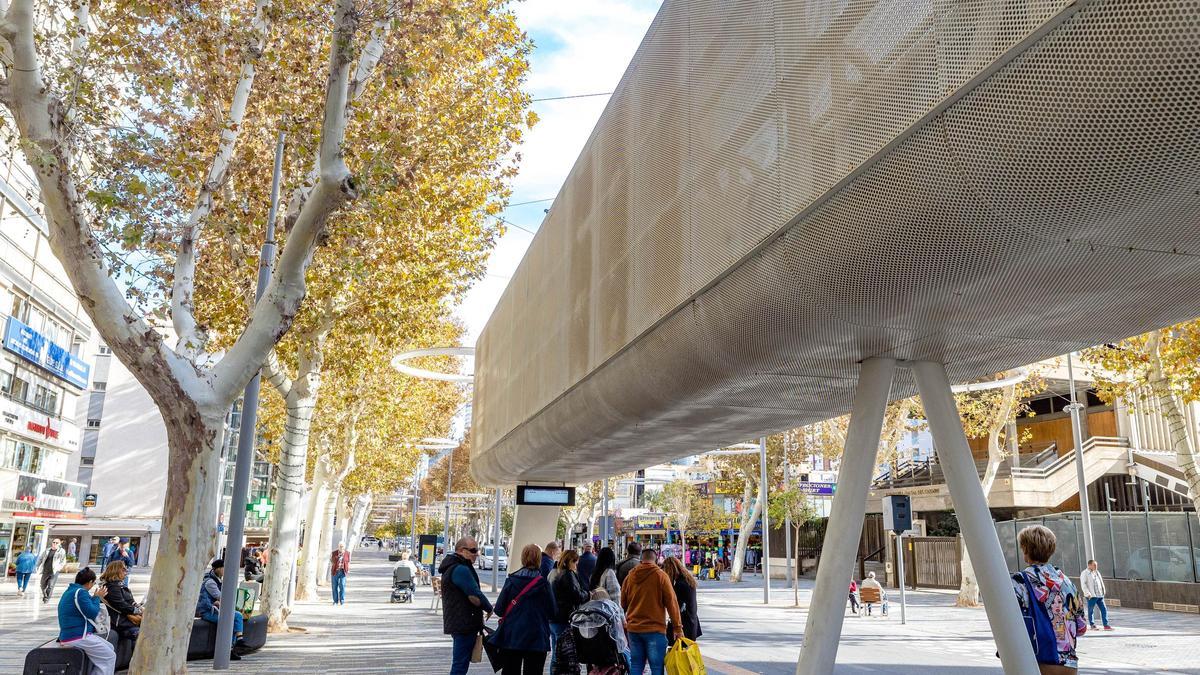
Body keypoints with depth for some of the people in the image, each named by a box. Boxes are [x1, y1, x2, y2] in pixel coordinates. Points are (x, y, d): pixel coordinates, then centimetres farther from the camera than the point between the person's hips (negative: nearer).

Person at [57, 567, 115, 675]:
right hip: (77, 637, -11)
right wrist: (97, 598, -4)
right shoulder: (80, 592, -17)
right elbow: (92, 613, -16)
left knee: (110, 648, 15)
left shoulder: (70, 591, 17)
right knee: (109, 657, -7)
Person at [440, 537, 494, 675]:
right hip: (464, 624, -11)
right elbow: (475, 597, -21)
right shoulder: (461, 570, -19)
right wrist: (489, 608, -4)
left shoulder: (451, 567, 15)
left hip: (455, 621, 11)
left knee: (459, 663, 19)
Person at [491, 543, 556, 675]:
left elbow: (499, 610, -4)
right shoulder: (543, 584, -10)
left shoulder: (511, 581, -5)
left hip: (511, 636, 2)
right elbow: (553, 613, -4)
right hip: (536, 639, -2)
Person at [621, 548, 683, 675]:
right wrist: (678, 628, -4)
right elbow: (671, 603, -7)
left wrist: (625, 622, 24)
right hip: (655, 629, -4)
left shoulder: (630, 576, 7)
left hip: (633, 628, 5)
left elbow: (622, 604, 13)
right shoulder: (660, 575, -6)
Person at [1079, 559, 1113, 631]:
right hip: (1091, 596, -6)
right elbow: (1083, 585, -10)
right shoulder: (1084, 573, -4)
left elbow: (1101, 582, 24)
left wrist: (1103, 591, 14)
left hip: (1099, 595, 6)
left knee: (1104, 609, 1)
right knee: (1091, 610, 2)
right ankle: (1092, 625, 12)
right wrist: (1088, 593, -17)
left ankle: (1106, 625, 4)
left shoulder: (1097, 572, 17)